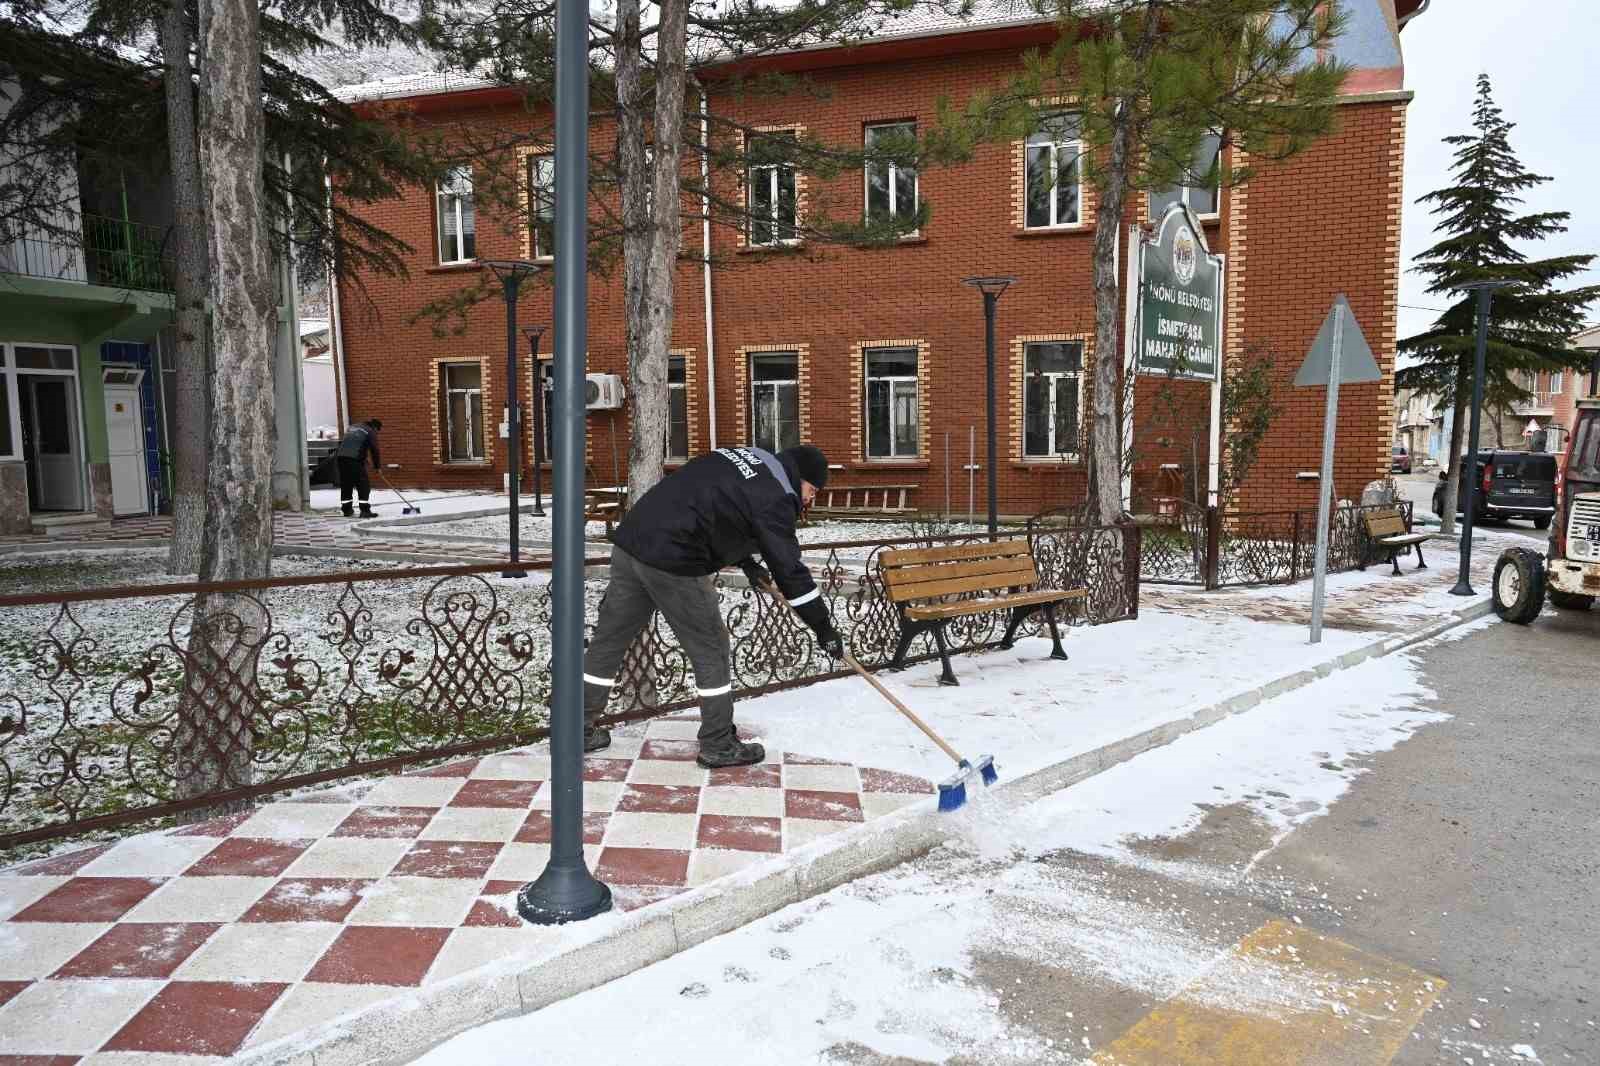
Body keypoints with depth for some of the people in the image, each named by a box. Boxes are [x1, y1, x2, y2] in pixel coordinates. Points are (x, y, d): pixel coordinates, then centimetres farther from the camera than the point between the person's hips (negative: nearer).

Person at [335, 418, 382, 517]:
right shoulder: (370, 431, 5)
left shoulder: (354, 427, 26)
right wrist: (376, 466, 9)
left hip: (341, 456, 7)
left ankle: (347, 510, 20)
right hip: (354, 459, -7)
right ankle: (365, 510, -7)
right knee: (363, 485, -3)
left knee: (346, 485, 14)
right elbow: (374, 449, -1)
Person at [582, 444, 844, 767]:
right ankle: (718, 746, 16)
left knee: (609, 639, 16)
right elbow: (789, 568, -10)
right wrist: (823, 627, -3)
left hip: (630, 539, 9)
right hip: (672, 562, -9)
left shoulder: (744, 456, 19)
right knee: (711, 650, 6)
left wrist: (747, 562, 26)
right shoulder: (774, 496, -8)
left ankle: (580, 731, 28)